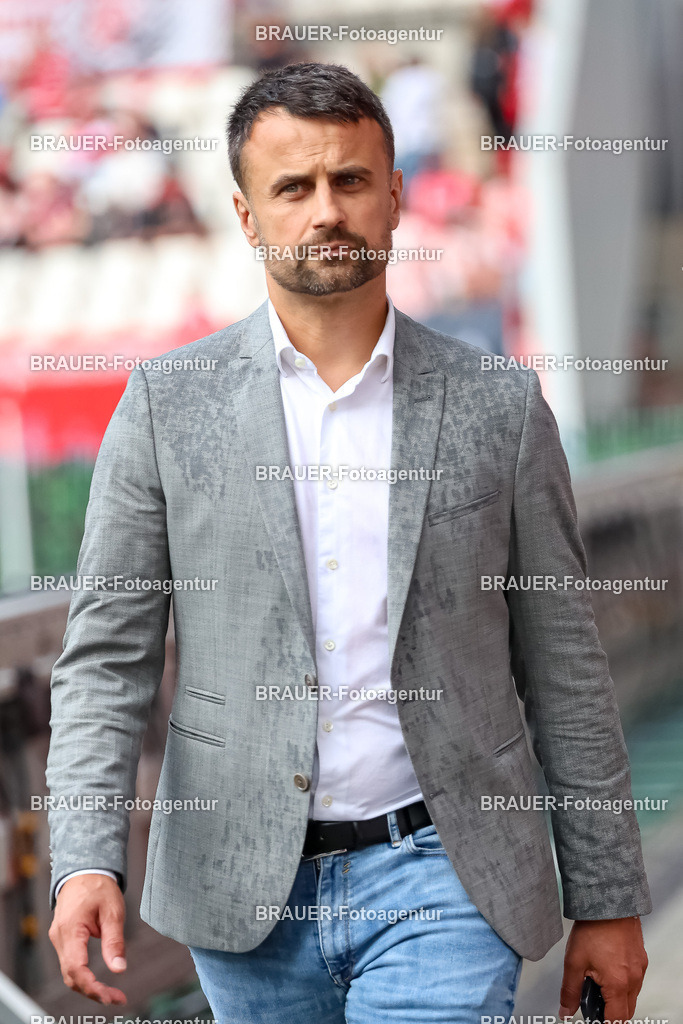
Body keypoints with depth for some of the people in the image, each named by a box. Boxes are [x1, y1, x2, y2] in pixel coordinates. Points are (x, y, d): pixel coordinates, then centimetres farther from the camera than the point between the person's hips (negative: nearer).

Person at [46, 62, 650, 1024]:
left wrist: (610, 902, 7)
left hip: (437, 877, -1)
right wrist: (86, 862, -14)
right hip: (246, 891, 1)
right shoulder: (167, 404, 1)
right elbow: (108, 655, 0)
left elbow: (563, 667, 6)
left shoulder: (499, 406, 2)